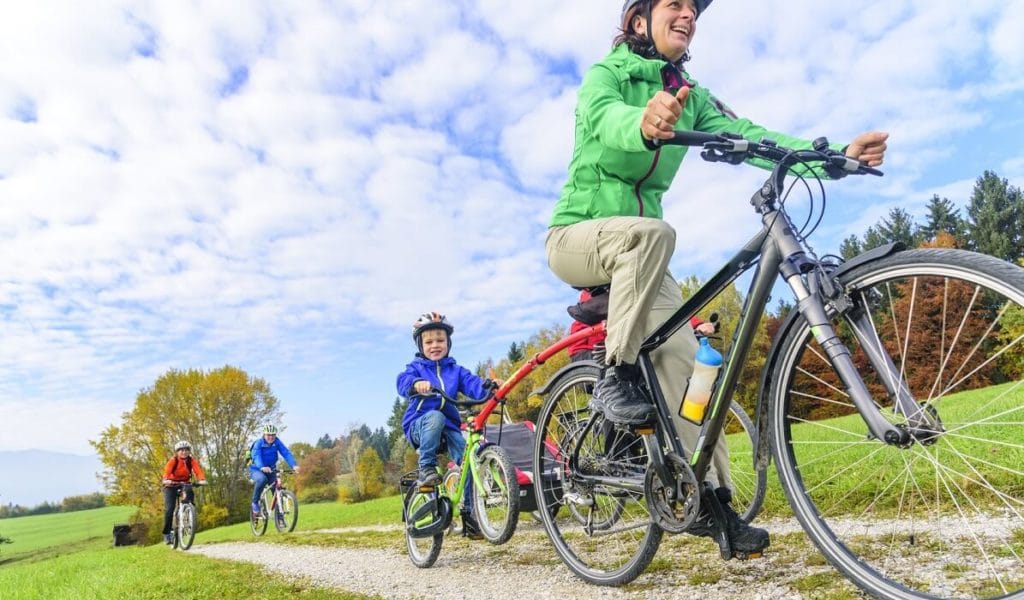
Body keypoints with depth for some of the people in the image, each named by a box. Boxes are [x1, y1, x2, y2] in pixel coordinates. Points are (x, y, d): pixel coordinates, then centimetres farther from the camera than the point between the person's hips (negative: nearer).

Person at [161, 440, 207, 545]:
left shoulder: (192, 460, -15)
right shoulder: (173, 460, -20)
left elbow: (198, 470, -30)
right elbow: (167, 470, -37)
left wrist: (202, 480, -51)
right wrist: (166, 480, -59)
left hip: (185, 484, 2)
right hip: (171, 485, -2)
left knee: (191, 493, -27)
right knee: (169, 509, -14)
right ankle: (167, 533, 0)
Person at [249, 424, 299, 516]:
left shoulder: (277, 442, -10)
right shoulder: (258, 443, -17)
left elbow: (286, 453, -21)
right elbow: (257, 457, -35)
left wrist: (294, 465, -39)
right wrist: (262, 467, -56)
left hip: (270, 470, 3)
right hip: (256, 470, -3)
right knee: (262, 479, -36)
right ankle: (255, 502, -13)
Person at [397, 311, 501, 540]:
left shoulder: (456, 370, 14)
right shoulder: (416, 368, 7)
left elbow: (472, 384, -6)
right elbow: (403, 381, -16)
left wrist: (487, 386, -30)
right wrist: (416, 384, -40)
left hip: (449, 426, 3)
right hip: (419, 425, -2)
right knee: (436, 417, -37)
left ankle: (468, 513, -8)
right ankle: (426, 468, -23)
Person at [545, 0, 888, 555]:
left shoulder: (690, 95, 9)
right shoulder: (606, 73, -7)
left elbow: (743, 133, -8)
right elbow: (603, 118, -32)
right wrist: (643, 123, -57)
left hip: (631, 255, 5)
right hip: (576, 236, -5)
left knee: (684, 355, -9)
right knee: (653, 231, -36)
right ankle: (616, 374, -22)